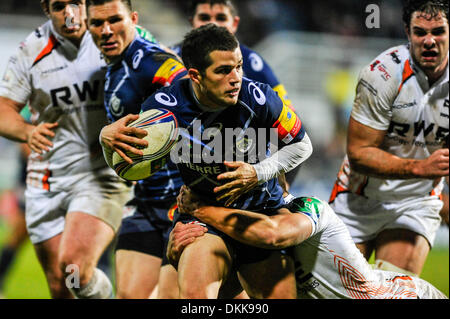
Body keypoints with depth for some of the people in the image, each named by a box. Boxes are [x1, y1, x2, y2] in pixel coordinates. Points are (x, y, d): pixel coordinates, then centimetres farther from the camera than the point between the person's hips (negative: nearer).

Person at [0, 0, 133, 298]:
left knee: (74, 268, -24)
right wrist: (28, 131, -21)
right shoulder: (32, 50, 0)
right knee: (59, 288, 5)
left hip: (103, 175, -3)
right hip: (48, 181, 3)